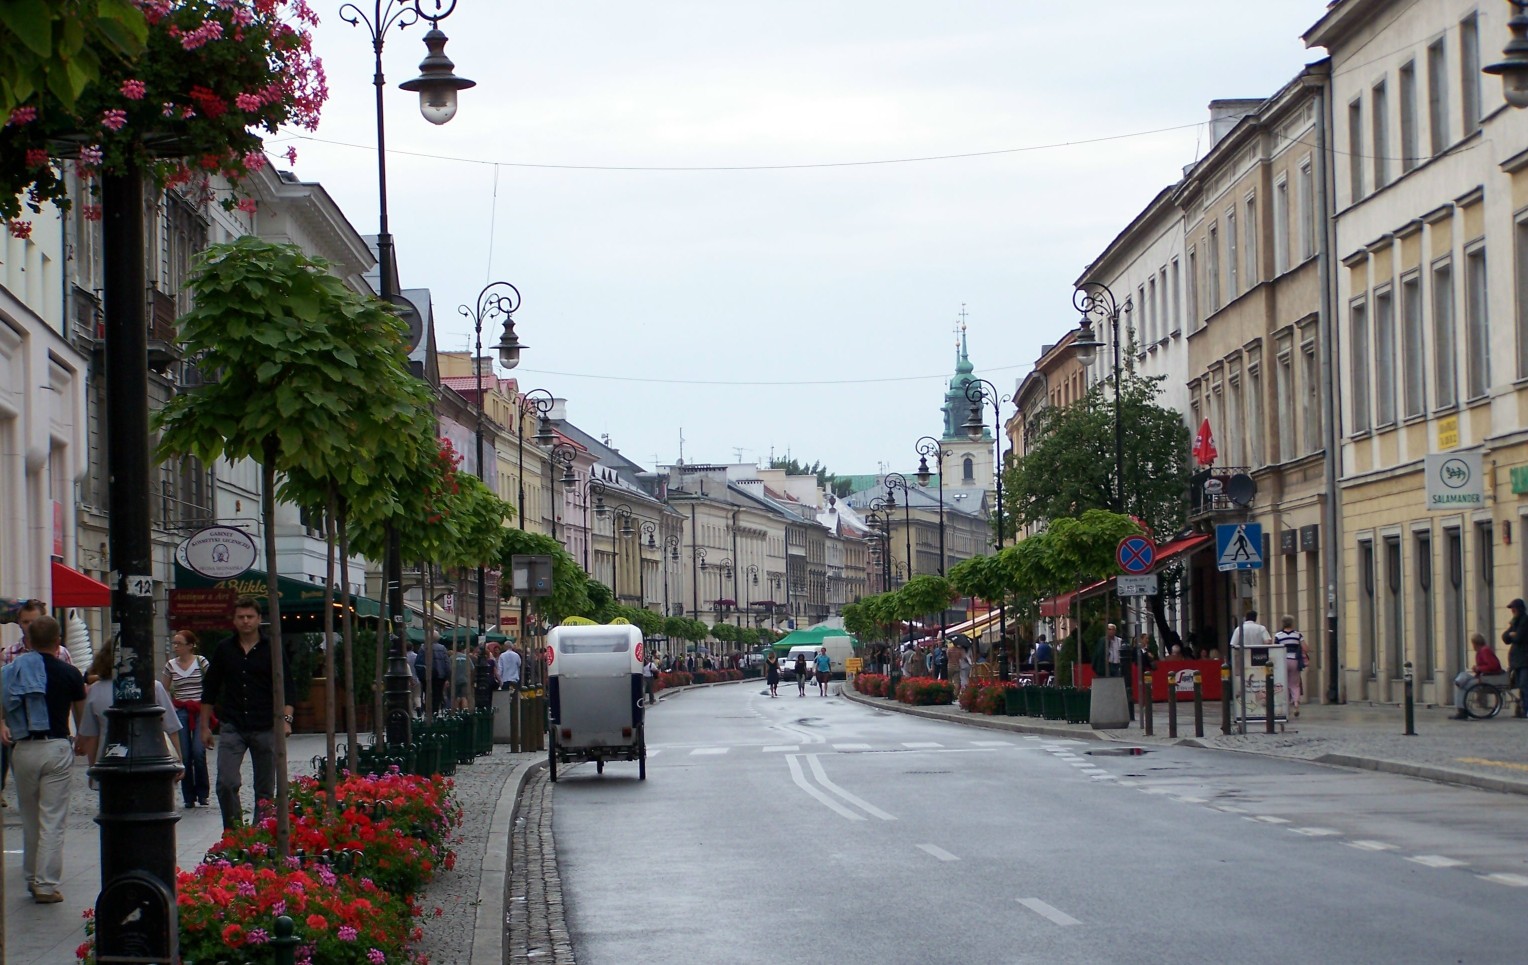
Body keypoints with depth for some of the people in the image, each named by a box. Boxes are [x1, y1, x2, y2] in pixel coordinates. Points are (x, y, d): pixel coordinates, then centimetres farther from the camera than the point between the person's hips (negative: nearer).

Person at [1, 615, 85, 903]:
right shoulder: (69, 674, 0)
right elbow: (81, 714, 12)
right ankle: (46, 885, -3)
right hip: (56, 747, -2)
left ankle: (31, 877, 28)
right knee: (52, 820, 0)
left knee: (29, 819, 17)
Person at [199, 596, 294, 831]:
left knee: (265, 789, 4)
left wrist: (285, 719, -10)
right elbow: (209, 690, 13)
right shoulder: (224, 649, 7)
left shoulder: (272, 649, 3)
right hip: (232, 728, 1)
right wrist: (205, 726, 11)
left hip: (265, 729, -1)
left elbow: (285, 687, 3)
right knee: (226, 783, -13)